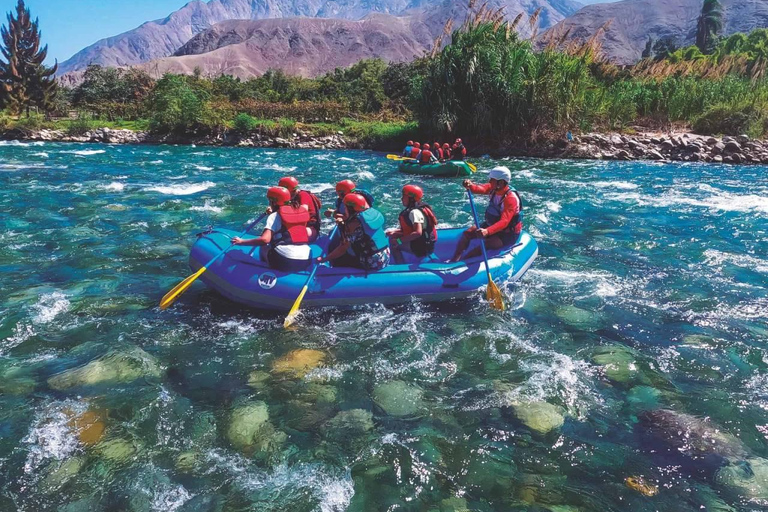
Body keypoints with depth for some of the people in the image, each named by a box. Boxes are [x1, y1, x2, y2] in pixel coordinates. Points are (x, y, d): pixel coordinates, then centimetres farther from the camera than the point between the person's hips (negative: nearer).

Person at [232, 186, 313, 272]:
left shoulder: (274, 216, 0)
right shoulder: (299, 211, 16)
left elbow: (265, 239, -12)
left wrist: (242, 242, -3)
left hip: (285, 262, -4)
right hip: (306, 262, 4)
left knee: (264, 248, 23)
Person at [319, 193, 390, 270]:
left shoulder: (354, 223, -18)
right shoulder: (374, 212, 3)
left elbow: (342, 249, -16)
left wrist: (324, 259, -6)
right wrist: (345, 222, 17)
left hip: (372, 264, -8)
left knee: (336, 260, 7)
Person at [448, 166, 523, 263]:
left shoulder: (511, 198, -29)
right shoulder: (494, 188, -6)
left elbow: (504, 222, -40)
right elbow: (481, 189, -22)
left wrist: (487, 231, -55)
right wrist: (470, 186, -45)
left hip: (508, 234, -8)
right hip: (492, 225, 8)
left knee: (485, 245, -30)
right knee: (467, 233, -2)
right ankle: (454, 259, -9)